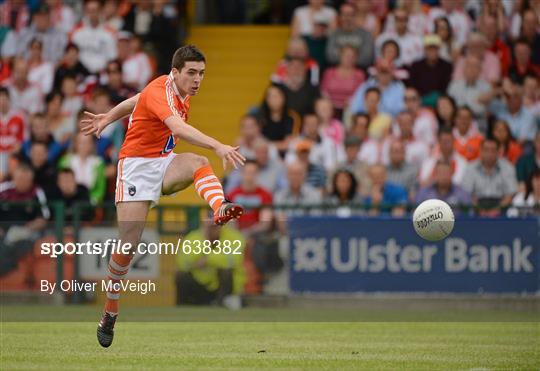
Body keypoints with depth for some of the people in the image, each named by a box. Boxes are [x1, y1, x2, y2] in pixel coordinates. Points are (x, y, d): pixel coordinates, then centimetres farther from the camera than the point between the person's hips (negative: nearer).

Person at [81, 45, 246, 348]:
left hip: (165, 163, 7)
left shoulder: (181, 90, 4)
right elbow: (179, 128, -43)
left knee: (199, 163, -28)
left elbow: (137, 100, 21)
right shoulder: (160, 93, -23)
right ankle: (111, 310, 11)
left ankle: (221, 209, -55)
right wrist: (218, 146, -55)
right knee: (129, 240, -8)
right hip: (137, 163, -7)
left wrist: (107, 118, 33)